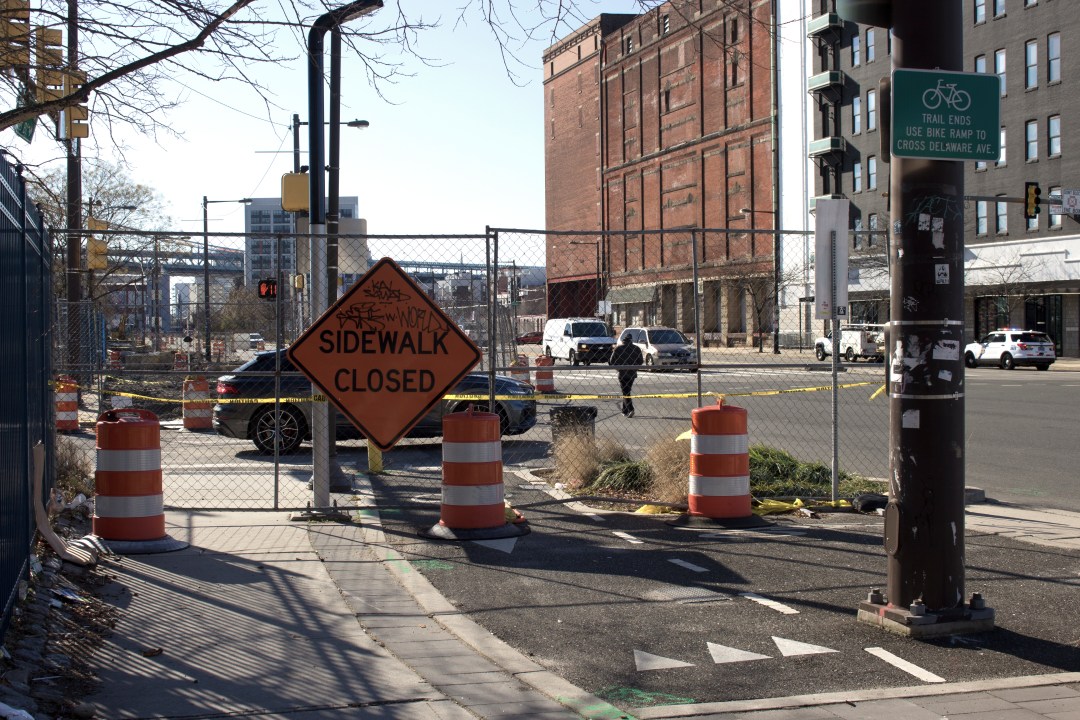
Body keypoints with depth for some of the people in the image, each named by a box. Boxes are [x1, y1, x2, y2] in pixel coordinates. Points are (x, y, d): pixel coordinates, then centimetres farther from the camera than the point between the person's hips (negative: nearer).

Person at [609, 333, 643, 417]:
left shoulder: (618, 348, -6)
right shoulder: (636, 348, 1)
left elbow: (612, 361, -4)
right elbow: (640, 361, 5)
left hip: (622, 373, -3)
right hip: (632, 373, 3)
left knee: (625, 392, -3)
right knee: (627, 391, 19)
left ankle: (630, 409, -21)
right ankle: (625, 410, 25)